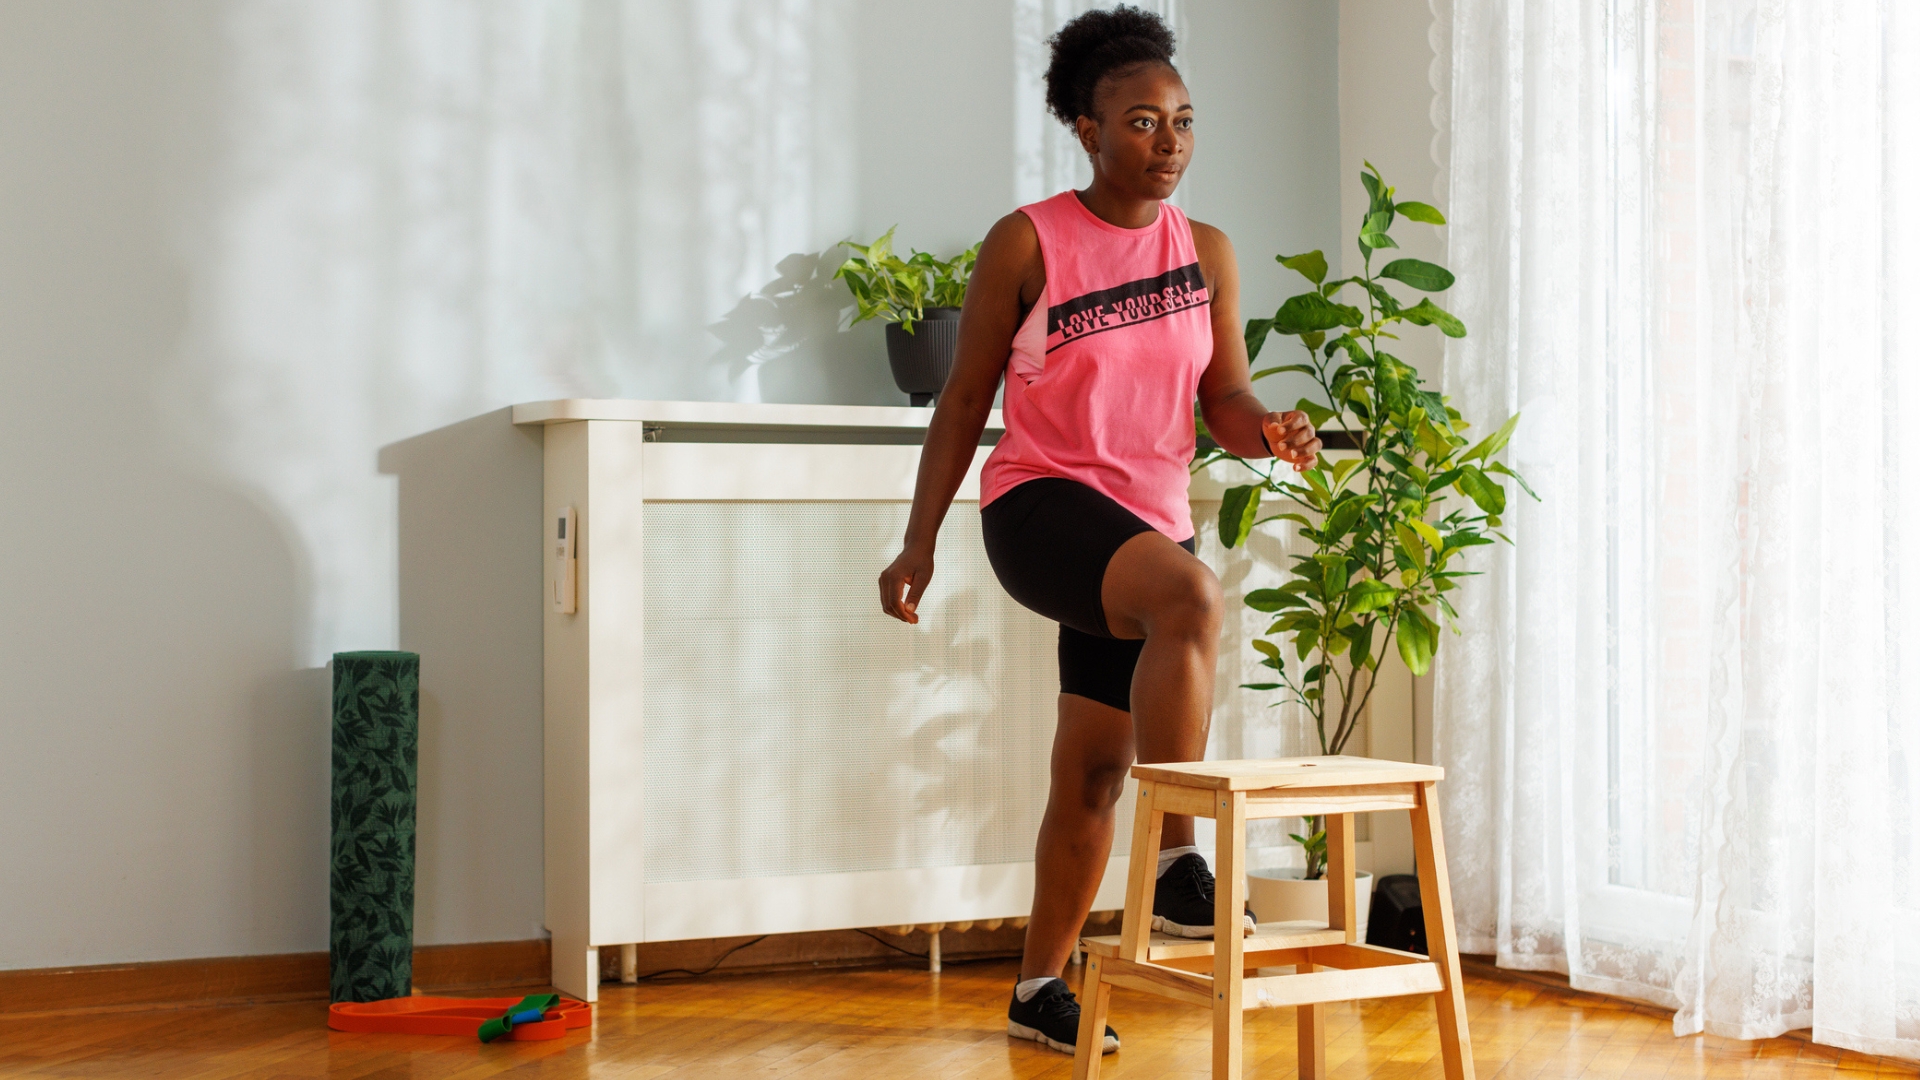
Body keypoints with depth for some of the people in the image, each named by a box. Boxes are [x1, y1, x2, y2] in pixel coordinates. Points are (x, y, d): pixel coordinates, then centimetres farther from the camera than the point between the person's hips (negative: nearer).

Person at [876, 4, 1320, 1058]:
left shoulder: (1207, 252, 9)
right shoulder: (1026, 243, -4)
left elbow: (1224, 397, 5)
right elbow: (964, 399, 0)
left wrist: (1271, 431, -19)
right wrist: (918, 540, -3)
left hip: (1151, 526, 5)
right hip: (1041, 503, -5)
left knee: (1094, 771, 9)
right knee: (1191, 596, -35)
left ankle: (1039, 986, 24)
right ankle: (1179, 864, -28)